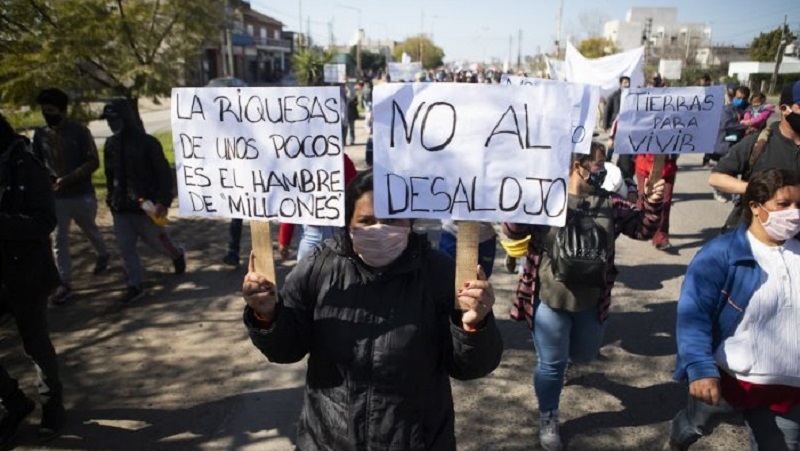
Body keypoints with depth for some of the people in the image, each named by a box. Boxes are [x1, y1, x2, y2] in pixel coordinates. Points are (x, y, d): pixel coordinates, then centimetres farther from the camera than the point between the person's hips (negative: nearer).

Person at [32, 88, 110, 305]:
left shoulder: (79, 130, -11)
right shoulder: (40, 134, 0)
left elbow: (93, 162, -14)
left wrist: (68, 179, -24)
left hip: (82, 194, -2)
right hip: (56, 196, 3)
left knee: (90, 230, 19)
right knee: (58, 239, 0)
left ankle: (102, 255, 47)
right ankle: (65, 284, 6)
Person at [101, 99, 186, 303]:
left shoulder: (147, 142, -12)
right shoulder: (111, 144, 5)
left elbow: (164, 173, -14)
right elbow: (110, 175, 15)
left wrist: (163, 201, -21)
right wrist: (112, 199, 14)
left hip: (146, 205, -5)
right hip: (121, 208, 5)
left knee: (157, 241, 10)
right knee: (125, 248, 3)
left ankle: (178, 255, 41)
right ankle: (135, 285, 14)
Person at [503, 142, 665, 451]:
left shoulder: (609, 203, 1)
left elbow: (642, 228, 4)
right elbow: (513, 231, -17)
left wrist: (653, 204, -16)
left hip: (591, 301, 5)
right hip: (550, 300, -4)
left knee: (586, 353, 23)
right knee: (551, 363, 5)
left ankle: (560, 352, 58)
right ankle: (548, 419, 28)